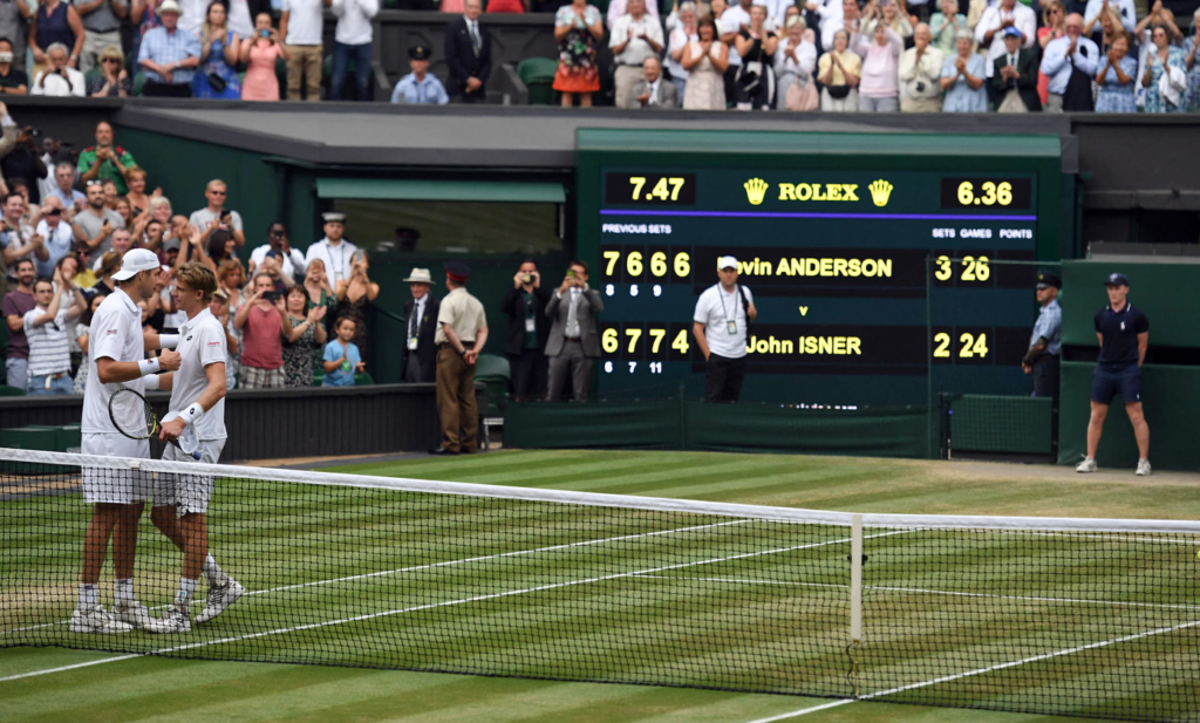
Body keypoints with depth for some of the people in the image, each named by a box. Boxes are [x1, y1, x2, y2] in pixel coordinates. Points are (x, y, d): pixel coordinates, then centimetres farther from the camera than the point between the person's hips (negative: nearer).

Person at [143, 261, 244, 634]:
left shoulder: (208, 329, -13)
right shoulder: (188, 328, 16)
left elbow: (217, 385, -23)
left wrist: (183, 419, -33)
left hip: (199, 438, -10)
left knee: (192, 519, -6)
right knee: (163, 515, 10)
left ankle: (180, 610, -4)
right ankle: (221, 583, 20)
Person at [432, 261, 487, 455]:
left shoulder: (449, 301, -9)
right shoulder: (476, 303, 13)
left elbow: (448, 330, -19)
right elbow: (483, 330, 9)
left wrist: (462, 351, -13)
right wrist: (475, 351, -2)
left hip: (451, 350, -7)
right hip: (468, 352, 7)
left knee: (448, 399, -7)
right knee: (468, 399, 9)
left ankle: (451, 444, -11)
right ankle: (470, 444, 9)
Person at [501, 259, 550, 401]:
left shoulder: (542, 293, 9)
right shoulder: (514, 294, 9)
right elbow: (504, 308, -9)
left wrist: (537, 287, -19)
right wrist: (516, 287, -17)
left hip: (540, 348, 1)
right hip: (520, 349, -1)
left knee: (540, 389, 2)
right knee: (520, 391, -3)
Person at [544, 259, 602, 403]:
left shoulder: (591, 294, 13)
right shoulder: (558, 292, 16)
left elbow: (599, 307, -9)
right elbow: (549, 312, -1)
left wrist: (585, 287, -20)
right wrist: (561, 292, -17)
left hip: (582, 346, -1)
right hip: (560, 345, 1)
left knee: (580, 394, -2)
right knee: (552, 391, -3)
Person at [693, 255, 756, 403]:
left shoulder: (745, 293, 7)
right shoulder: (708, 296, -6)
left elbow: (750, 318, 22)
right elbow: (697, 328, -5)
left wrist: (753, 314, -4)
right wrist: (708, 354, -12)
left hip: (739, 356, 4)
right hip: (716, 356, -4)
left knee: (733, 399, 7)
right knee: (713, 398, -9)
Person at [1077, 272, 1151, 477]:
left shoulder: (1136, 316, -3)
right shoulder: (1101, 316, 9)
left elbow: (1142, 345, 5)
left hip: (1128, 371, -4)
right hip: (1104, 370, 4)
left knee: (1136, 415, -8)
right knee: (1096, 415, 4)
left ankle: (1144, 461, -4)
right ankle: (1090, 460, 10)